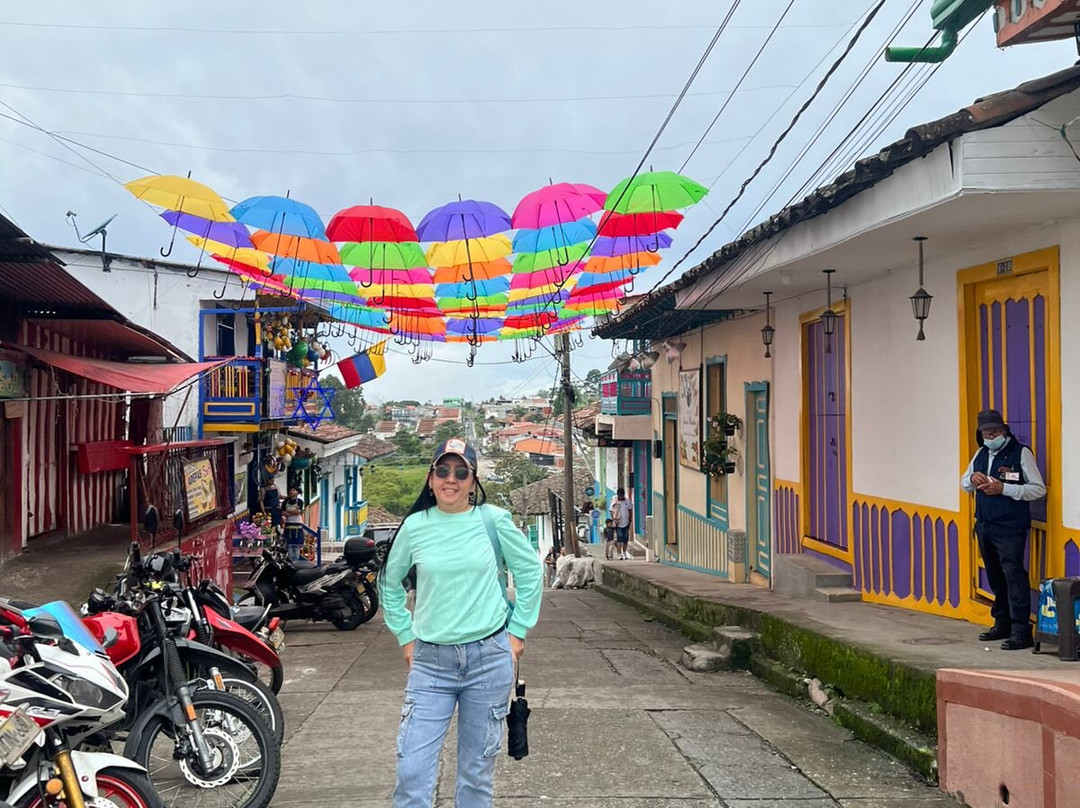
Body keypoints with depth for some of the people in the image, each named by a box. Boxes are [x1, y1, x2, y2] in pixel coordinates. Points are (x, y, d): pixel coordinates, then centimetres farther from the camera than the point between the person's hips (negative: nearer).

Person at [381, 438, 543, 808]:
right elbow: (390, 583, 15)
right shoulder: (415, 526, 0)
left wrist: (517, 631, 4)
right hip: (430, 660, 1)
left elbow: (530, 572, 6)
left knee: (478, 769, 11)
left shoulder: (494, 520, -4)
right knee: (411, 770, -3)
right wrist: (405, 636, 10)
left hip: (490, 657, -1)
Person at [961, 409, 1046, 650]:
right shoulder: (981, 454, 13)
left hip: (1010, 528, -7)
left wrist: (1004, 488, -19)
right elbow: (964, 483, 23)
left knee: (1014, 576, -10)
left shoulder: (1021, 453, -6)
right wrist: (972, 479, -1)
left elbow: (1039, 489, -10)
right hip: (984, 526, 7)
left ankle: (1022, 632, -8)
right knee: (995, 577, 14)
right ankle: (1002, 625, 24)